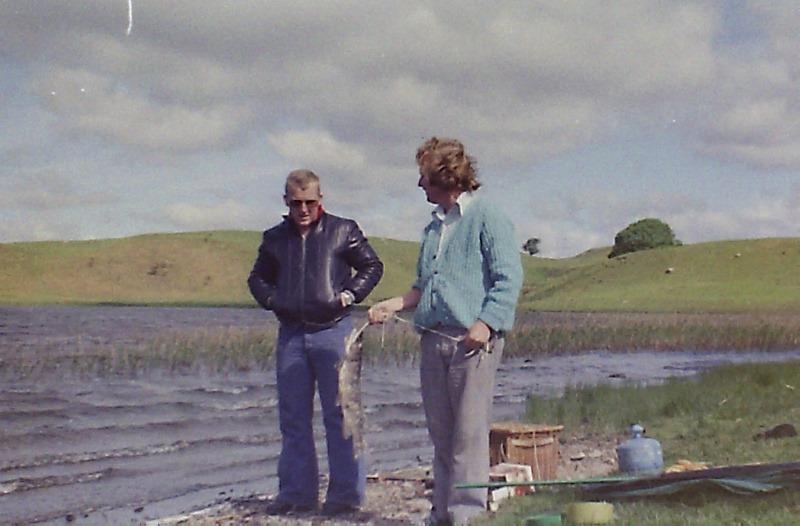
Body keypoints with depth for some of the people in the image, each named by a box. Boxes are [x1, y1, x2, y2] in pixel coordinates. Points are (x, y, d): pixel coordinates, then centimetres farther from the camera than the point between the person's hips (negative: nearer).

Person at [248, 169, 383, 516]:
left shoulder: (343, 231, 3)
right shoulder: (275, 238, 13)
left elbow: (372, 266, 8)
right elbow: (258, 277, 23)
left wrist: (350, 295, -7)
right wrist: (270, 300, 3)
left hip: (333, 331, -4)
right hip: (290, 334, 4)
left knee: (339, 413, -3)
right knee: (292, 416, 7)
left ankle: (346, 491, 4)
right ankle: (296, 492, 15)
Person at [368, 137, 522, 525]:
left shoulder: (487, 218, -3)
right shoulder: (434, 226, 21)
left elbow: (509, 279, -9)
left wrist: (485, 323, -20)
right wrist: (393, 305, 13)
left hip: (472, 342, -8)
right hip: (433, 340, 8)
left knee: (469, 431, -6)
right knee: (440, 431, 10)